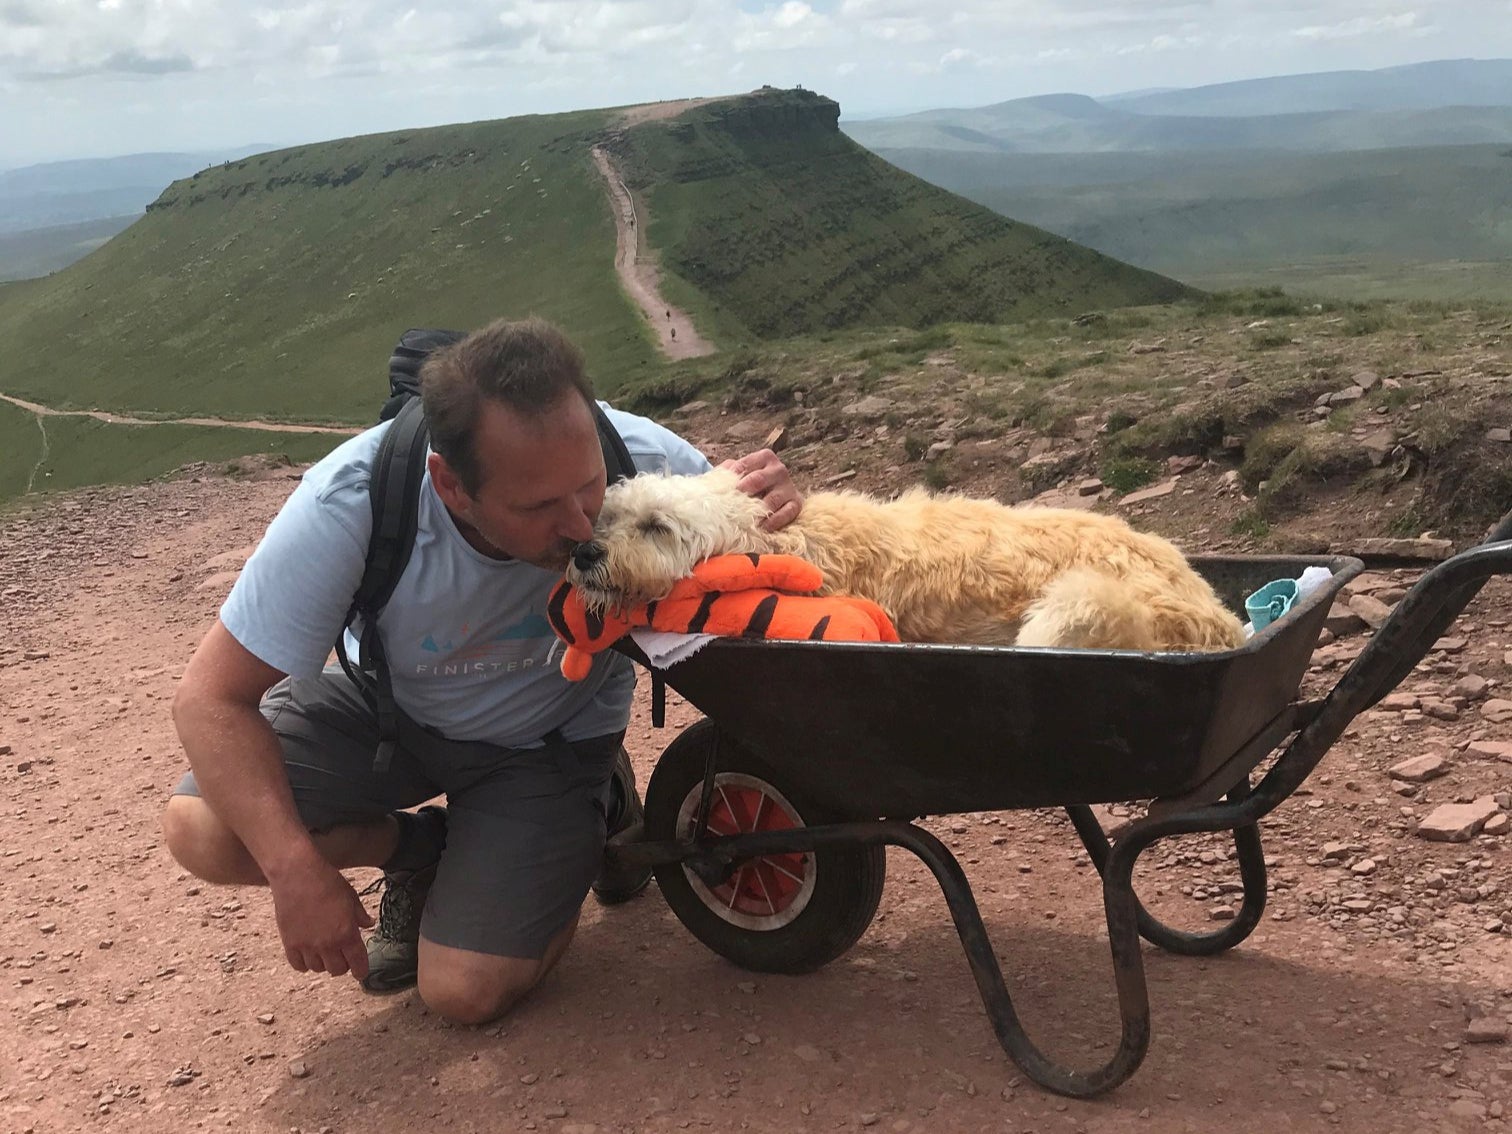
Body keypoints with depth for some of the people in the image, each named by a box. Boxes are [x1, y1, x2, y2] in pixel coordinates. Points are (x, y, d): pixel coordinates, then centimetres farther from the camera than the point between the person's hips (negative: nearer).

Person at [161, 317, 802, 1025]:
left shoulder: (642, 462, -33)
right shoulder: (347, 507, -36)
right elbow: (213, 697, -27)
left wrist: (766, 506, -37)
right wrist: (297, 872, -35)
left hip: (553, 736, 0)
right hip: (391, 707, 1)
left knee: (465, 992, -9)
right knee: (200, 831, -21)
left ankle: (597, 808, 17)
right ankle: (417, 847, 9)